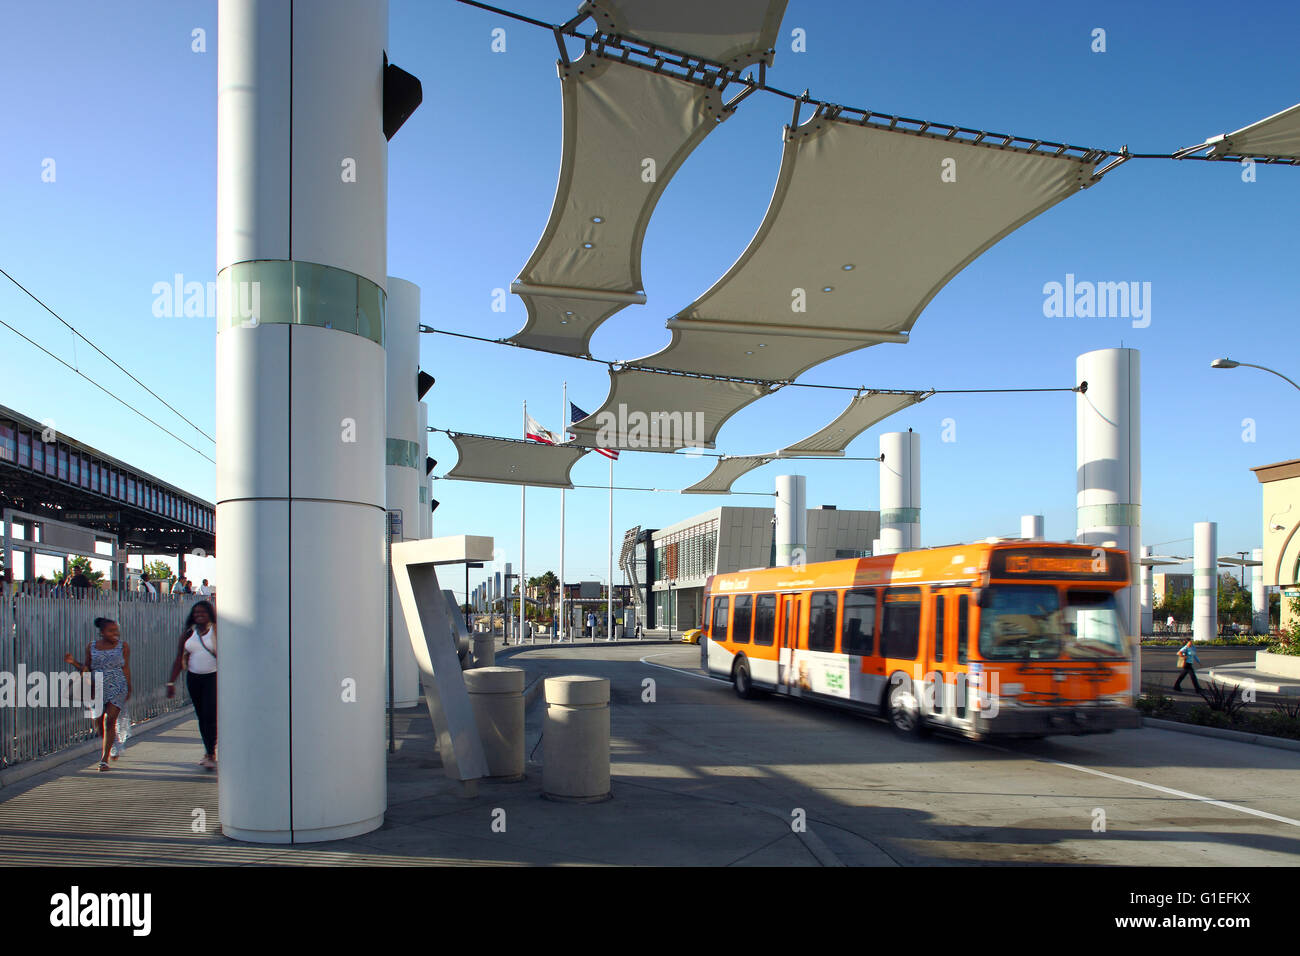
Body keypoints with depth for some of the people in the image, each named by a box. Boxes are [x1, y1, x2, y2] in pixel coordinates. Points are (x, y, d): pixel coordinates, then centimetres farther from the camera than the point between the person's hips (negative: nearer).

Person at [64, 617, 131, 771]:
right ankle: (112, 742, 41)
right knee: (98, 723, 7)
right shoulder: (91, 647, 7)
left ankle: (104, 759, -10)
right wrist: (73, 662, -4)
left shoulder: (123, 646, 3)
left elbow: (126, 668, 3)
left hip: (118, 688, -3)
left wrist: (129, 689, 0)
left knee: (109, 720, -14)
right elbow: (87, 670, 11)